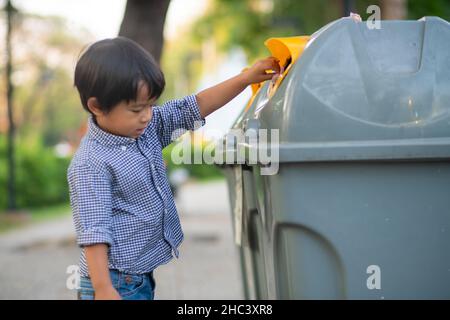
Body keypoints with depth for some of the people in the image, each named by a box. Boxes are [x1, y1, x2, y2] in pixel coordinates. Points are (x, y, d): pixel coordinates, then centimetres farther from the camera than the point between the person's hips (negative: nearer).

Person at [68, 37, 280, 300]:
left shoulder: (147, 128, 5)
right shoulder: (91, 165, -19)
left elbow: (193, 108, 8)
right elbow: (93, 231, -21)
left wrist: (245, 79, 4)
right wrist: (103, 290, -25)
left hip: (142, 277, 9)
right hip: (115, 281, -9)